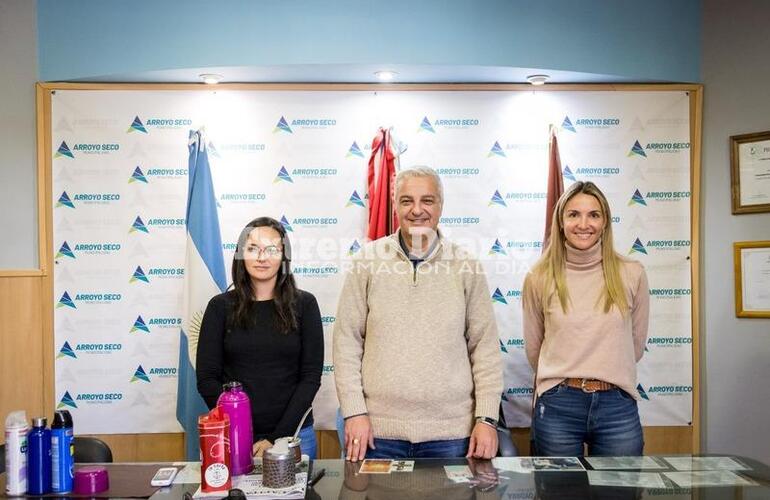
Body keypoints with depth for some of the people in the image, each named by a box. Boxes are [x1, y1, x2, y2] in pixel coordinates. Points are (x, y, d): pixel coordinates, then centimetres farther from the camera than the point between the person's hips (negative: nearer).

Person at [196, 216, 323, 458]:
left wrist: (277, 438, -11)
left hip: (294, 435, 0)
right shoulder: (221, 306, 1)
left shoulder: (304, 304, -1)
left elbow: (311, 376, -4)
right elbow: (206, 378, -1)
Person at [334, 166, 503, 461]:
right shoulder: (368, 261, 0)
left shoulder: (466, 268, 2)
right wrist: (354, 411, -4)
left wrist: (487, 418, -2)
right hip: (378, 430, 0)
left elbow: (485, 346, 3)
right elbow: (347, 341, 0)